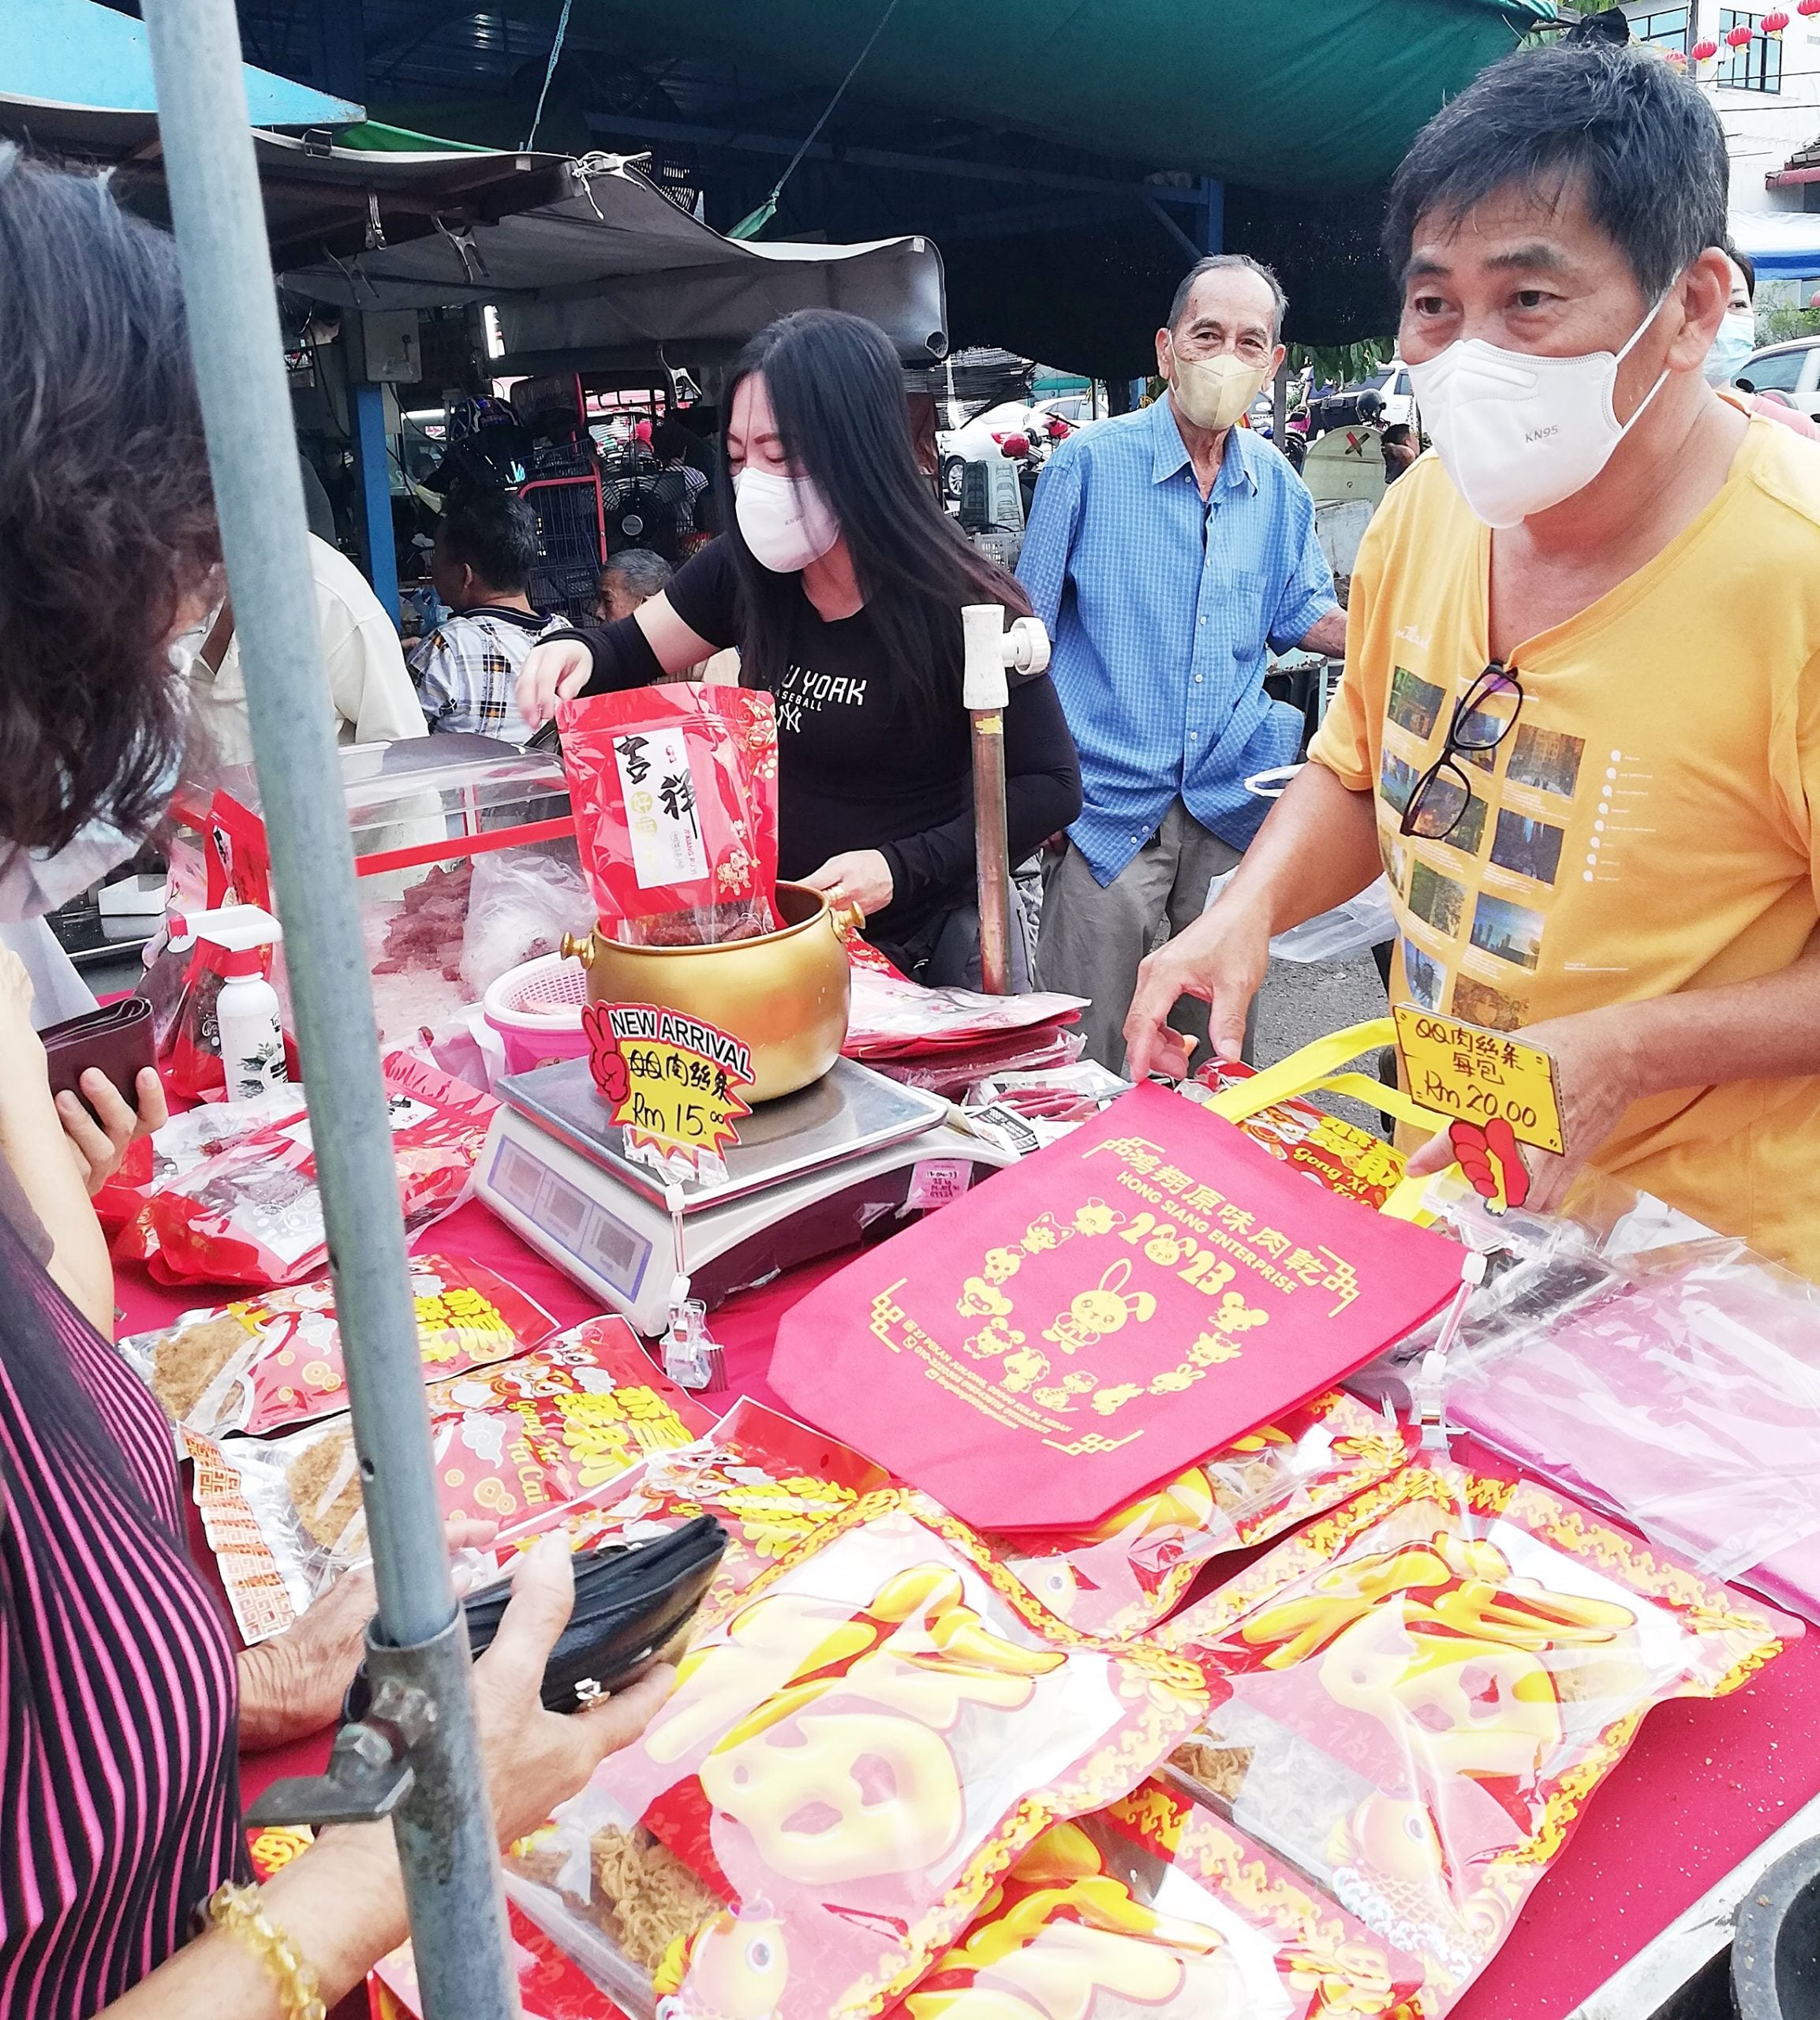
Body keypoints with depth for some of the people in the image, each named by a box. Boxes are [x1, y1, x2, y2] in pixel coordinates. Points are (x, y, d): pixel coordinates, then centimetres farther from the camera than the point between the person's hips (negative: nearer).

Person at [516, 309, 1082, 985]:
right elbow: (631, 649, 8)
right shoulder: (747, 568, -7)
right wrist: (576, 653, -16)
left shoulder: (958, 605, -21)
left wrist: (903, 868, -26)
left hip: (925, 947, -5)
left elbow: (1050, 786, -15)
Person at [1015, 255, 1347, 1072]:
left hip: (1232, 803, 4)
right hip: (1108, 804, -4)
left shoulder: (1276, 484, 8)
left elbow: (1302, 612, 20)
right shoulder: (1088, 463, -5)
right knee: (1084, 1054, 0)